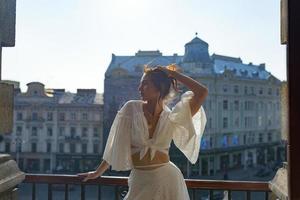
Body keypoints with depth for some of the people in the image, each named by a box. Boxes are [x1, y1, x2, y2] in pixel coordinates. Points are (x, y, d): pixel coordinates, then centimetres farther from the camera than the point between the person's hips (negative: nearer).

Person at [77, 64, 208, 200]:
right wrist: (97, 173, 8)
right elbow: (117, 146, 3)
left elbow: (202, 92, -11)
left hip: (167, 178, 0)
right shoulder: (131, 108, -4)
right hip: (139, 181, 0)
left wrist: (173, 73, -6)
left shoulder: (171, 118, -5)